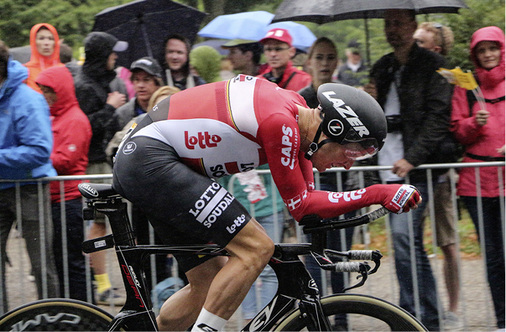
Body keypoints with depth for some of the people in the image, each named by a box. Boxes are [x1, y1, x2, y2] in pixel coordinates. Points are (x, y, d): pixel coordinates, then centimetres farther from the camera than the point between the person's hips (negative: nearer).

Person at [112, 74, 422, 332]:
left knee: (211, 283, 13)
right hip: (151, 160, -10)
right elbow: (300, 204, -13)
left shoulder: (299, 112, 7)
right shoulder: (281, 122, -21)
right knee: (256, 247, -15)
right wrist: (379, 194, -14)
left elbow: (305, 196, 17)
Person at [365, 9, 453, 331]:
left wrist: (412, 158, -18)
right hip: (389, 166, 7)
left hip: (415, 169, -7)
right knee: (410, 244, 8)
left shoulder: (432, 65, -3)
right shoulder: (383, 67, 18)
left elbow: (438, 117, -11)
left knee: (405, 237, -17)